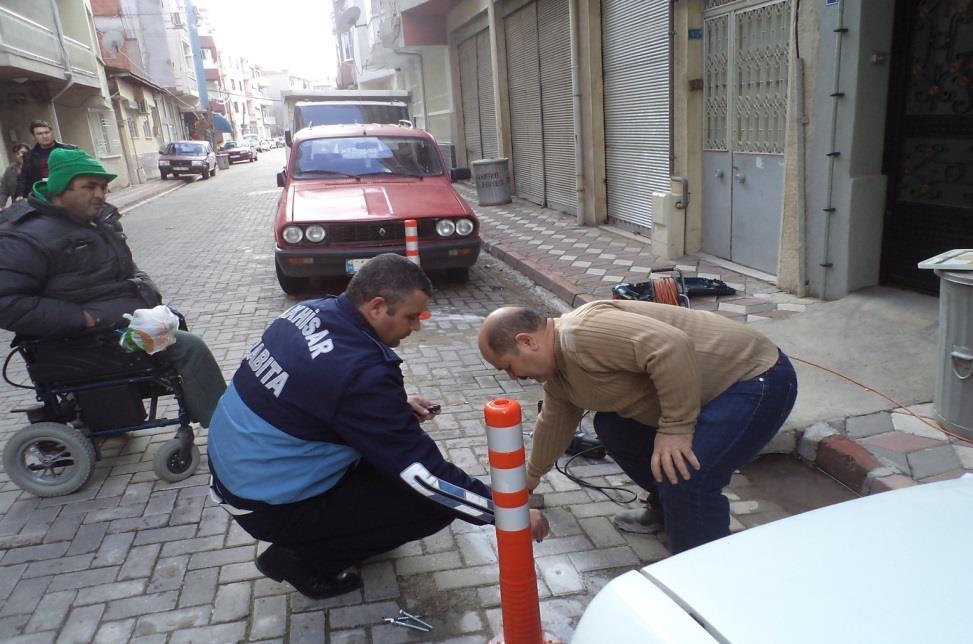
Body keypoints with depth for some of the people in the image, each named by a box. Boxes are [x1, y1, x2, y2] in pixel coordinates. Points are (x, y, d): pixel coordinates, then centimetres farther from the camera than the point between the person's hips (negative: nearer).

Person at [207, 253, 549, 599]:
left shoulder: (311, 310, -5)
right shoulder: (361, 371, -30)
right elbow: (425, 474, -25)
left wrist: (397, 405, 6)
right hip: (268, 507, -8)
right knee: (435, 504, -8)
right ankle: (302, 558, 1)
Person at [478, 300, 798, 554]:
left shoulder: (584, 333, -26)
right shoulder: (558, 370, 6)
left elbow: (671, 347, -36)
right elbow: (553, 423, 22)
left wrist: (674, 428, -29)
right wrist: (532, 476, 36)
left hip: (755, 377, -10)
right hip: (705, 389, 10)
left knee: (684, 477, -24)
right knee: (613, 426, 13)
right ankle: (666, 508, 28)